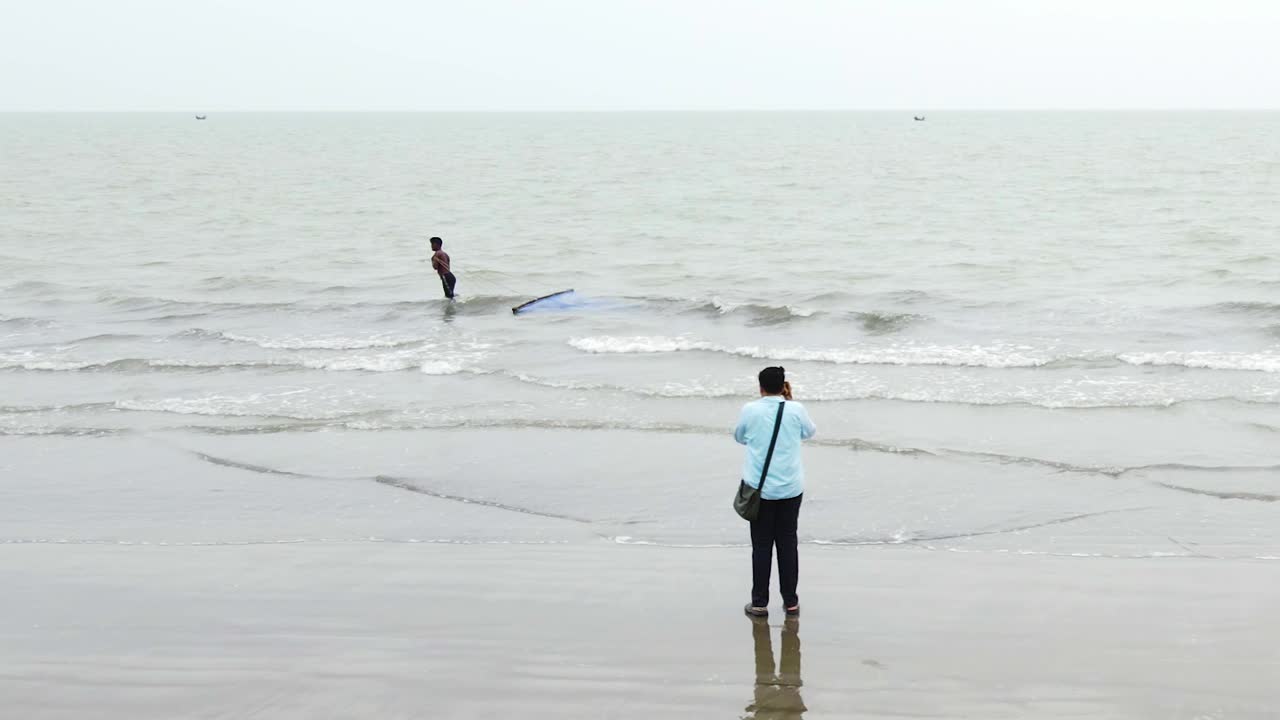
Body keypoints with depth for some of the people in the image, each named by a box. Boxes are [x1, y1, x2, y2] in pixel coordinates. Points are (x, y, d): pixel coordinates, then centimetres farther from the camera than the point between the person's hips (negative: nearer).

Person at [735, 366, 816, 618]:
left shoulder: (750, 410, -8)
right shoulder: (796, 410, -7)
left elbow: (740, 438, 10)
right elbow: (809, 432, 14)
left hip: (759, 489, -1)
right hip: (790, 489, 1)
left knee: (761, 546, 6)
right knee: (788, 544, 11)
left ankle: (759, 602, 7)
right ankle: (790, 601, 15)